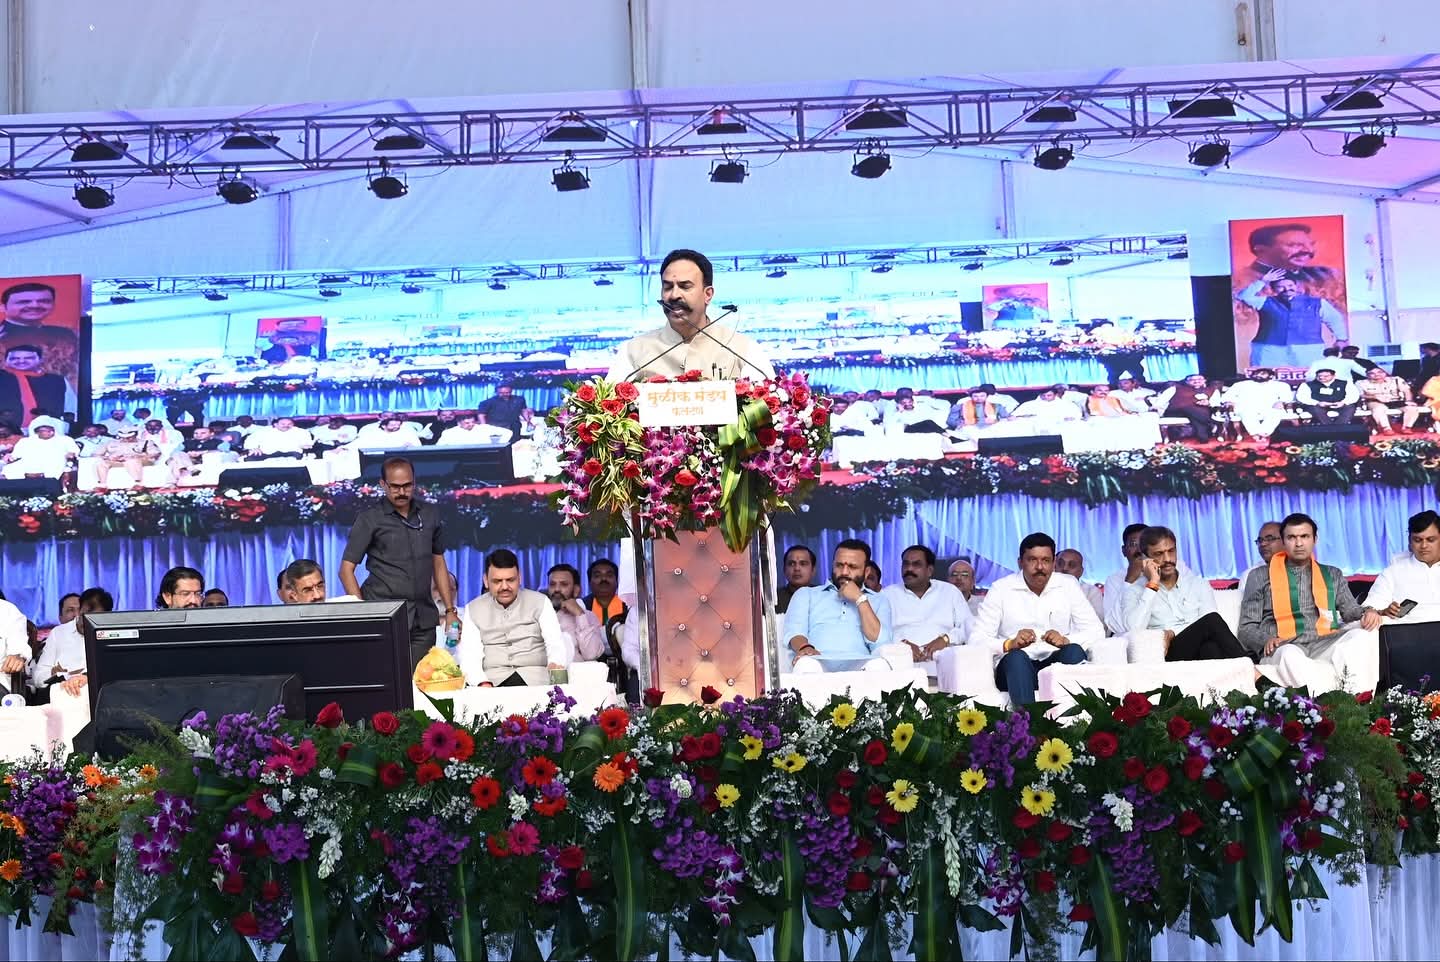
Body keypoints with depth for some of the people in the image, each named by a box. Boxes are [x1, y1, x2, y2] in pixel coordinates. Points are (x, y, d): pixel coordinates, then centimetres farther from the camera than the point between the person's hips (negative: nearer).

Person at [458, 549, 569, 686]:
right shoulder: (473, 609, 10)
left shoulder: (540, 602, 9)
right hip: (492, 679, 0)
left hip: (536, 679, 0)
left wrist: (556, 665, -27)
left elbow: (556, 643, -2)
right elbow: (469, 656, 0)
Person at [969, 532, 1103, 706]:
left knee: (1074, 651, -28)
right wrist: (1010, 644, -24)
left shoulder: (1068, 585, 8)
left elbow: (1097, 631, 3)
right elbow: (976, 639, -4)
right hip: (1015, 666, -2)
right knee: (1017, 657, -34)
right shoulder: (1001, 589, 2)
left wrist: (1066, 640, -18)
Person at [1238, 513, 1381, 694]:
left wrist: (1367, 612, -8)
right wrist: (1266, 640, -10)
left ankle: (1358, 697, -42)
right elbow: (1247, 628, 12)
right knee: (1289, 655, -38)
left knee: (1363, 633, -27)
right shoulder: (1260, 577, 16)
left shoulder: (1332, 575, 25)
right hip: (1283, 649, -2)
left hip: (1326, 646, 3)